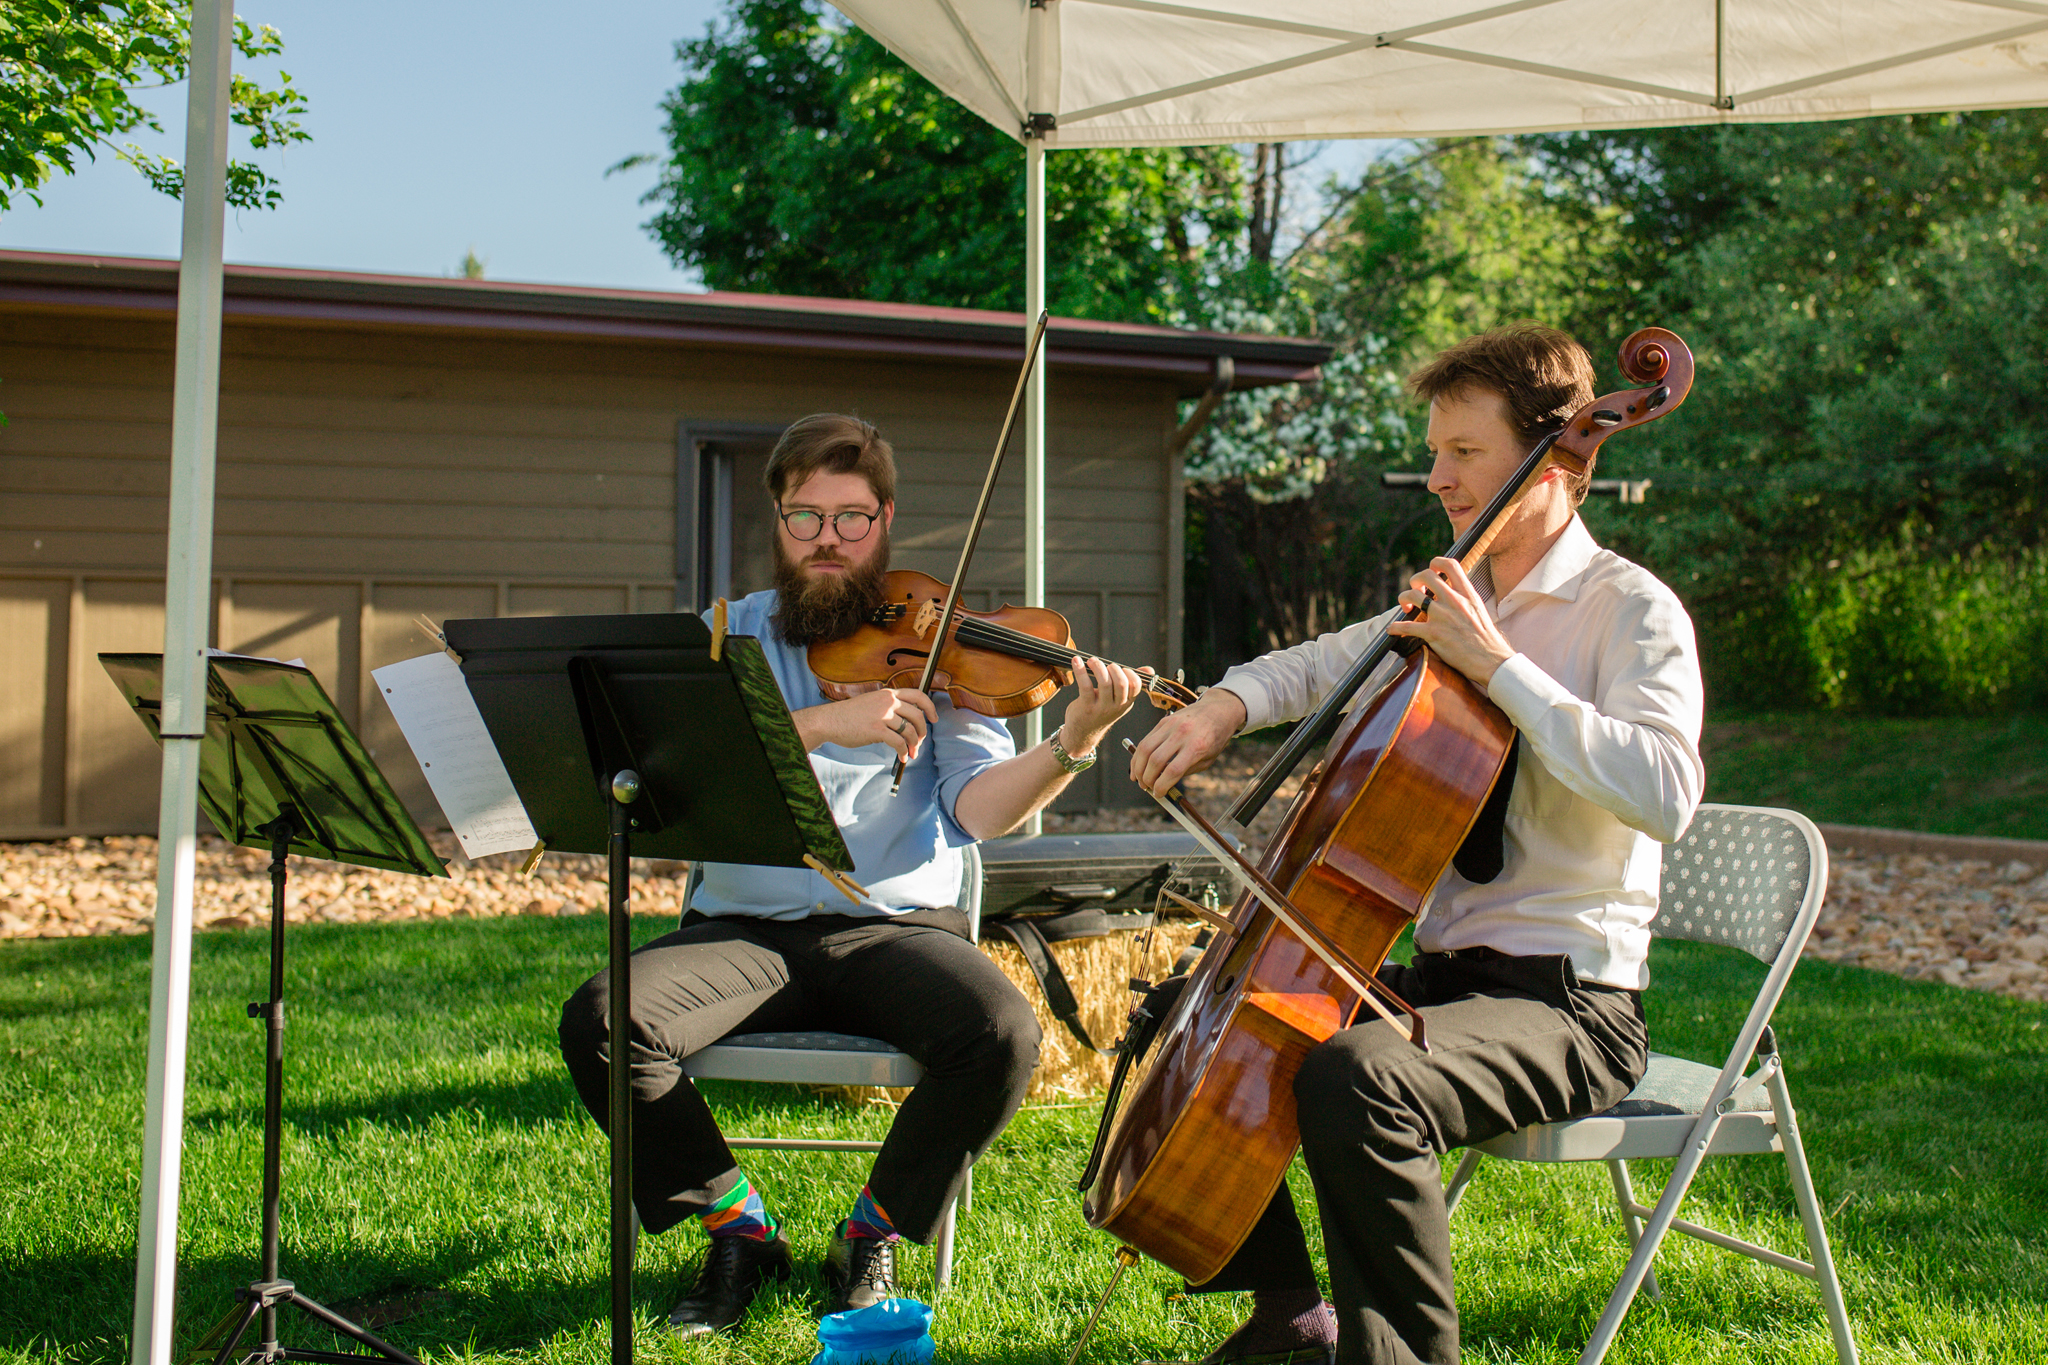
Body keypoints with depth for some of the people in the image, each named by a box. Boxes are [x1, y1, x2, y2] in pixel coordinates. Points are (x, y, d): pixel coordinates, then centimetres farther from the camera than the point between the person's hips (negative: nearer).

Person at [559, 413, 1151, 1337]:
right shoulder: (732, 636, 9)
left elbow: (978, 809, -7)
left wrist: (1071, 746, -26)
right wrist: (824, 722, -24)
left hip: (894, 926, -1)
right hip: (746, 930, 1)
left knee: (1001, 1035, -29)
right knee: (600, 1021, -25)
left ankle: (873, 1234, -1)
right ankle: (738, 1228, 0)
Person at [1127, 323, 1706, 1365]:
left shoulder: (1631, 607, -11)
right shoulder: (1455, 599, 12)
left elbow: (1664, 794, -28)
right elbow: (1321, 667, 23)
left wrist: (1498, 665, -25)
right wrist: (1224, 708, 2)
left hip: (1569, 1004, -9)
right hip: (1440, 972, 9)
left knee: (1353, 1076, -36)